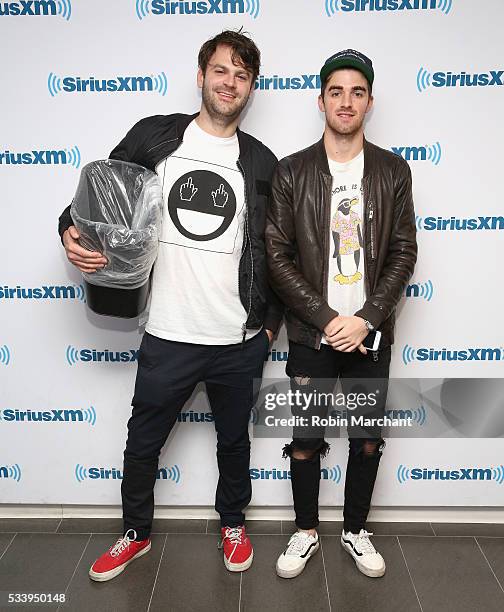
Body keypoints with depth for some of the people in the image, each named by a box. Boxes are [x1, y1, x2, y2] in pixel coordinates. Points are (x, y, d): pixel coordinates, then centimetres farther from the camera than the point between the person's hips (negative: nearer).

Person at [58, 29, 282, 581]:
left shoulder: (261, 162, 3)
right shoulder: (153, 136, 0)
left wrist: (271, 321, 5)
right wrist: (72, 231, -14)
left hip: (240, 341, 1)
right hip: (168, 335, 0)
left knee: (234, 440, 19)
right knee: (143, 441, 16)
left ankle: (232, 524, 46)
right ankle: (135, 533, 42)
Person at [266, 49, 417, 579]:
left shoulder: (393, 171, 2)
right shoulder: (291, 172, -3)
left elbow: (403, 253, 0)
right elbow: (277, 257, -7)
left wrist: (364, 319, -11)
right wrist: (327, 319, -13)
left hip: (370, 333, 2)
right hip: (311, 333, -1)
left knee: (367, 439, 13)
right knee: (305, 439, 9)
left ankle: (355, 530, 35)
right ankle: (306, 532, 32)